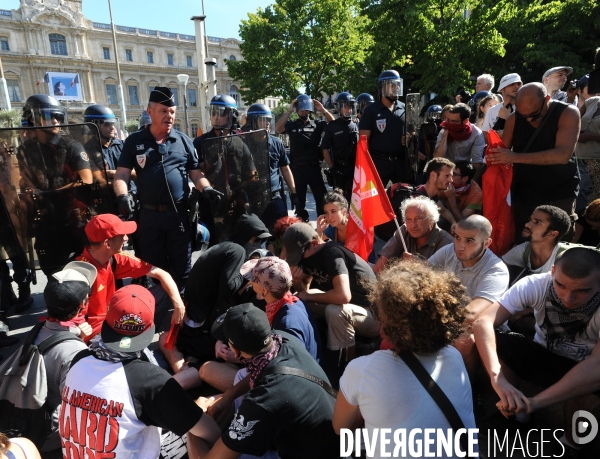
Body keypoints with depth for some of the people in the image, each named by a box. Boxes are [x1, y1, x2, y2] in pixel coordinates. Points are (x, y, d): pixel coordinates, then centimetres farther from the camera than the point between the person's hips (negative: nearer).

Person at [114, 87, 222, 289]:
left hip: (178, 213, 0)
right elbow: (122, 174, 0)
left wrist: (205, 188, -13)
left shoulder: (183, 140, 6)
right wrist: (122, 196, -19)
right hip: (149, 214, 0)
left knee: (182, 267, 10)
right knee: (154, 268, 12)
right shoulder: (134, 141, 4)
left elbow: (195, 172, 7)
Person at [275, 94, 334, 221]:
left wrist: (322, 109, -8)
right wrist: (289, 110, -14)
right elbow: (278, 129, -13)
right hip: (297, 168, 0)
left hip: (314, 167, 1)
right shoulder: (291, 125, 5)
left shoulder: (317, 124, 8)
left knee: (322, 198, 5)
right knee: (299, 200, 8)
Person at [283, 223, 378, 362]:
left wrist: (309, 297, -22)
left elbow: (343, 296, -39)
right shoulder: (307, 254, -1)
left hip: (373, 314, -8)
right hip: (349, 308, 9)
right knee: (299, 302, 3)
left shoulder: (332, 253, -26)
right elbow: (304, 290, 9)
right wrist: (296, 280, -15)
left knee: (335, 311, -36)